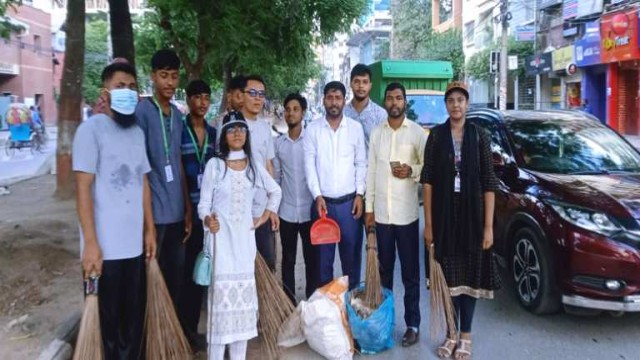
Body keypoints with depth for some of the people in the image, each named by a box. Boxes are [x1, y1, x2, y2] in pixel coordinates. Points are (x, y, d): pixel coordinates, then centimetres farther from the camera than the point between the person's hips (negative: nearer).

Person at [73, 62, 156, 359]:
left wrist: (150, 229, 12)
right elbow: (83, 188, -13)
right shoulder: (91, 129, -9)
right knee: (106, 322, 8)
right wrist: (90, 243, -17)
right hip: (105, 247, -6)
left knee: (134, 319, 15)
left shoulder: (137, 132, 12)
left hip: (134, 243, 6)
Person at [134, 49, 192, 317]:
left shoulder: (177, 114, 12)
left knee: (176, 275, 14)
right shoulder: (142, 111, -8)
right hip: (154, 211, -6)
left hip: (176, 210, 6)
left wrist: (188, 208, 14)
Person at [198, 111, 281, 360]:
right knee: (221, 291, -7)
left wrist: (267, 214, 13)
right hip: (222, 237, -4)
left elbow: (275, 191, 22)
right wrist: (207, 220, -25)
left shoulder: (254, 165, 7)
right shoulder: (214, 165, -4)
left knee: (244, 291, 6)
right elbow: (203, 203, -6)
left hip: (245, 237, 4)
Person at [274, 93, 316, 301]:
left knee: (312, 259, 7)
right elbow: (275, 177, 9)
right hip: (286, 212, 2)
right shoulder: (278, 143, 5)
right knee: (288, 260, 10)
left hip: (310, 211, -2)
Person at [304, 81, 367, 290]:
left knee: (351, 254, 9)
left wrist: (359, 194, -3)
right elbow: (309, 165, -2)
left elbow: (361, 163, 4)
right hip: (322, 201, 0)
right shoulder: (312, 129, 1)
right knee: (323, 256, 9)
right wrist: (317, 196, -10)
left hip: (349, 201, 0)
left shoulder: (355, 128, 2)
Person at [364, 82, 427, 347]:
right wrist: (369, 208, 5)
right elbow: (371, 171, 8)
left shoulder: (417, 132, -3)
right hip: (381, 213, 3)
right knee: (384, 270, 13)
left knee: (410, 273, 5)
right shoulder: (376, 133, 7)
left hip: (406, 214, -3)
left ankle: (412, 324, 16)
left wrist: (411, 171, -20)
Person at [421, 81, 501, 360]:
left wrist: (488, 226, -8)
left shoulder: (479, 136, 0)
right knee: (448, 275, 8)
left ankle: (465, 335, 21)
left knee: (470, 274, 7)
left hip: (472, 214, 0)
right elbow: (427, 180, -1)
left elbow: (489, 184, -2)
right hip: (444, 214, 1)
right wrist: (428, 222, -6)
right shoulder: (436, 135, 1)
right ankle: (451, 333, 22)